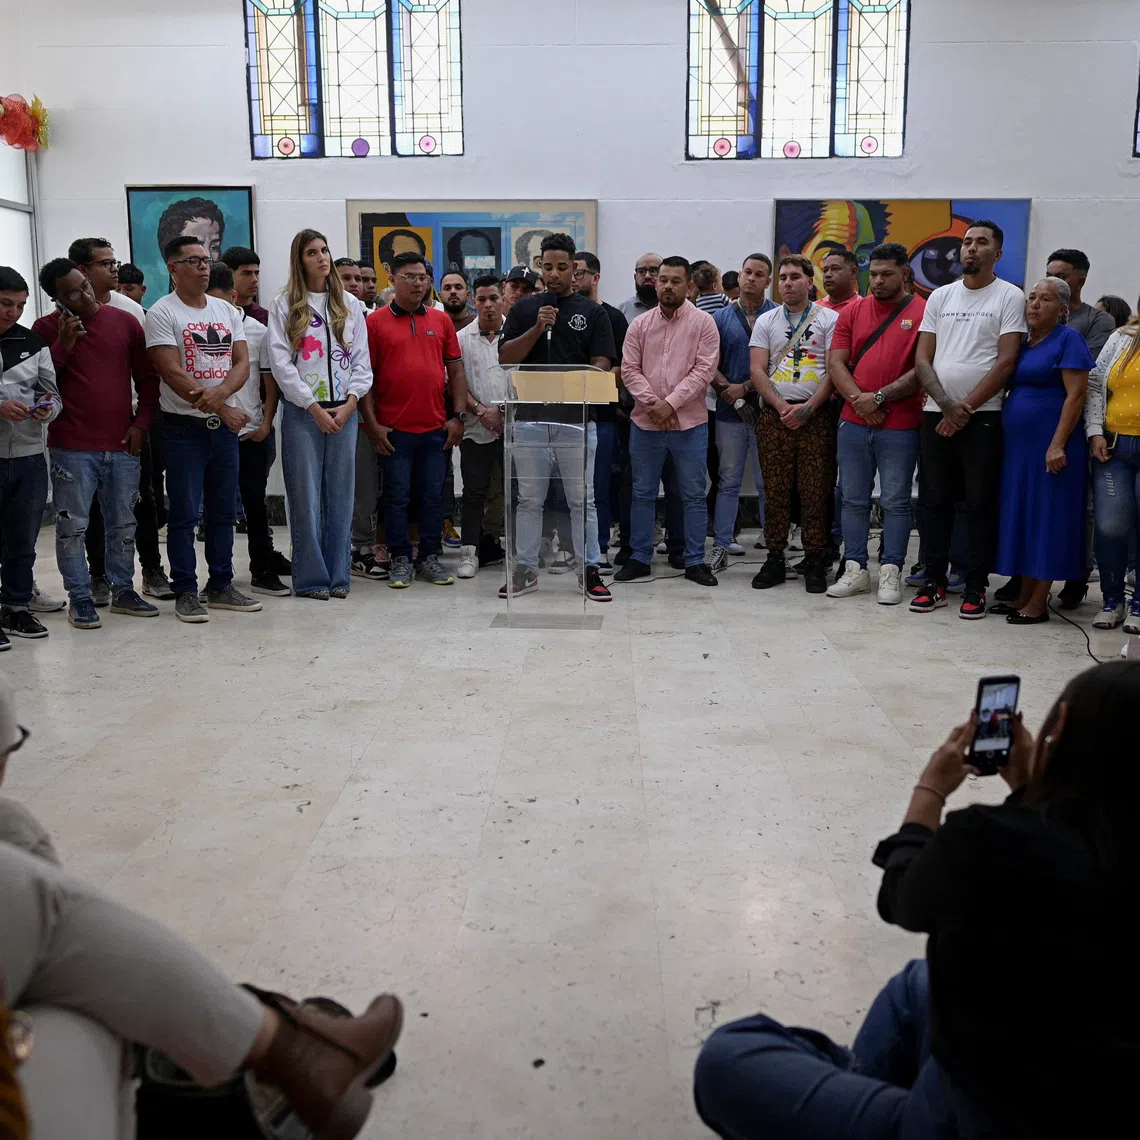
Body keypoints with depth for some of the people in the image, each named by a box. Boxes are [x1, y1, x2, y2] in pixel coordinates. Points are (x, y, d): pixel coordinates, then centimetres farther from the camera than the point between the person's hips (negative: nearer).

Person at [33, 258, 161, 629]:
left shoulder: (125, 322, 6)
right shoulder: (46, 329, 2)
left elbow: (147, 377, 10)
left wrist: (141, 423, 1)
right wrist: (62, 345, -13)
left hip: (122, 445, 2)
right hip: (72, 448, -2)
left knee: (123, 524, 10)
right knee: (72, 526, 0)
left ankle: (123, 591, 22)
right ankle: (79, 598, 10)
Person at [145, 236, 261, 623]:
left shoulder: (227, 310, 11)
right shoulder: (162, 313, -6)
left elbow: (242, 363, 4)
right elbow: (173, 374, -13)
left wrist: (219, 392, -17)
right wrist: (223, 410, -14)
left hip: (225, 425, 5)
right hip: (184, 427, -5)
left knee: (223, 511, 10)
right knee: (184, 514, -1)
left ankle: (221, 586, 20)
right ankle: (185, 593, 7)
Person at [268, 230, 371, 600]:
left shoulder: (349, 305, 12)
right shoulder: (284, 305, 2)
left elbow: (362, 360, 9)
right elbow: (280, 362, -4)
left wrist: (349, 403, -5)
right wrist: (314, 407, -10)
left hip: (344, 410, 3)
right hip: (302, 411, -3)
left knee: (341, 495, 5)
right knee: (306, 496, -2)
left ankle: (338, 574, 12)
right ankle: (310, 577, 6)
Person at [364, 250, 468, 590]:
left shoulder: (441, 320, 11)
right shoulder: (375, 322, 1)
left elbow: (456, 371, 12)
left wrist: (459, 416, 3)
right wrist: (372, 424, -7)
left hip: (436, 427, 3)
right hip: (394, 429, -3)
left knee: (433, 495, 7)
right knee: (397, 495, 3)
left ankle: (430, 558, 17)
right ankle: (400, 560, 13)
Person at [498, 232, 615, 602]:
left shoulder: (592, 312, 7)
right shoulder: (523, 310, 10)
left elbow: (601, 365, -1)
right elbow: (505, 357, 1)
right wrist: (538, 329, -12)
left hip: (576, 419, -1)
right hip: (530, 418, 2)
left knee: (582, 499, 3)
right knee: (529, 499, 8)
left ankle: (589, 570, 12)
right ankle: (525, 569, 18)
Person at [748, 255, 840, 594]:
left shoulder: (828, 319, 5)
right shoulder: (766, 321, 13)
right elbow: (757, 370, 4)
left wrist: (807, 408, -12)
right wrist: (782, 407, -8)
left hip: (815, 415, -2)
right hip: (774, 415, 2)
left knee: (815, 492, -2)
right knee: (775, 490, 3)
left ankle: (814, 561, 6)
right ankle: (775, 558, 10)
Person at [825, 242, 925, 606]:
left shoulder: (923, 313, -3)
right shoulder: (853, 310, 9)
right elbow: (836, 362, 4)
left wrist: (880, 397, -12)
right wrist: (859, 400, -10)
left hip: (900, 426, -4)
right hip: (853, 422, 4)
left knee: (895, 502, 3)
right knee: (854, 499, 8)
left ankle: (891, 573, 11)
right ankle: (855, 569, 17)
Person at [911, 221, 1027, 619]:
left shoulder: (1009, 296, 1)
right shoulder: (940, 296, 12)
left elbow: (1006, 361, -7)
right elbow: (922, 358, 7)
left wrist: (966, 407, -11)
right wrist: (946, 403, -7)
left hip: (983, 416, -4)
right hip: (936, 414, 4)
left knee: (981, 503, -1)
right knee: (936, 501, 6)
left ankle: (975, 588, 6)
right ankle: (934, 582, 15)